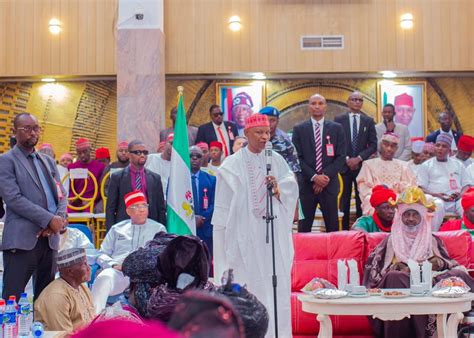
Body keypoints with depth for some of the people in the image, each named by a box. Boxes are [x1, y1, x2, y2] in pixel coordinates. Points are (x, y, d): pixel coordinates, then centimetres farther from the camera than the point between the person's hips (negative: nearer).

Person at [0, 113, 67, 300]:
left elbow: (61, 195, 15)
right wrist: (49, 219, -15)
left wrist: (59, 219, -7)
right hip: (22, 239, -6)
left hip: (50, 238, 6)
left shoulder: (48, 161, 19)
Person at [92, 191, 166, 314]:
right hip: (118, 271, 2)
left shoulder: (159, 228, 22)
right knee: (103, 278, -34)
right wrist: (113, 265, -2)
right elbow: (102, 254, 20)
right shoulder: (117, 229, 25)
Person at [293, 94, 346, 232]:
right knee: (304, 227, 2)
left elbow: (341, 156, 2)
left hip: (329, 184, 1)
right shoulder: (299, 129, 5)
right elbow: (297, 157, -1)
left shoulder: (336, 128, 8)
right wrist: (314, 177, -12)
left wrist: (326, 176, -10)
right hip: (306, 184, -1)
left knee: (332, 226, 4)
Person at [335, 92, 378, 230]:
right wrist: (346, 159, -9)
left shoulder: (369, 121, 7)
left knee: (361, 198, 1)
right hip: (344, 165, -1)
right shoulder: (339, 120, 4)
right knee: (345, 198, 1)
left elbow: (373, 145, 3)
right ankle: (345, 228, 5)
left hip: (362, 165, 1)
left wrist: (359, 158, -9)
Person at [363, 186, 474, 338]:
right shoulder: (391, 240, 20)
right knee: (395, 277, -38)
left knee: (459, 275, -28)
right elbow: (375, 268, 8)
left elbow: (449, 264, 15)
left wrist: (438, 263, -7)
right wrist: (397, 268, -10)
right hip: (397, 285, -1)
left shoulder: (432, 240, 25)